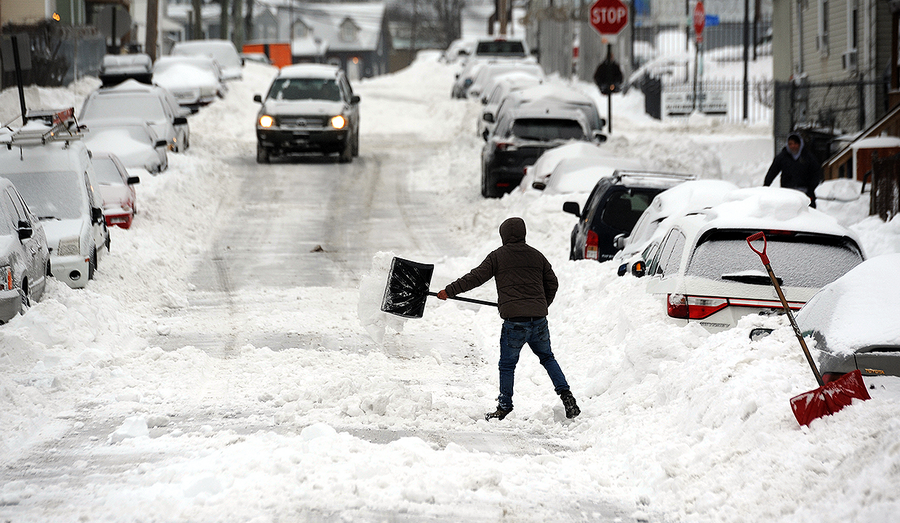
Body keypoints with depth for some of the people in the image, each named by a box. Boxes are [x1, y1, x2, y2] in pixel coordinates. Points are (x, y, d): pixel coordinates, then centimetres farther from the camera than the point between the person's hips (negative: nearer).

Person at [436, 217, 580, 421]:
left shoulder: (498, 256, 3)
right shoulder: (536, 255, 15)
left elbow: (476, 277, 0)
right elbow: (552, 283, 20)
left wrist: (449, 291, 6)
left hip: (514, 321, -4)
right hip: (539, 319, 4)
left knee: (507, 365, 5)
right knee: (547, 358, 18)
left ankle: (504, 407, 9)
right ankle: (566, 395, 9)